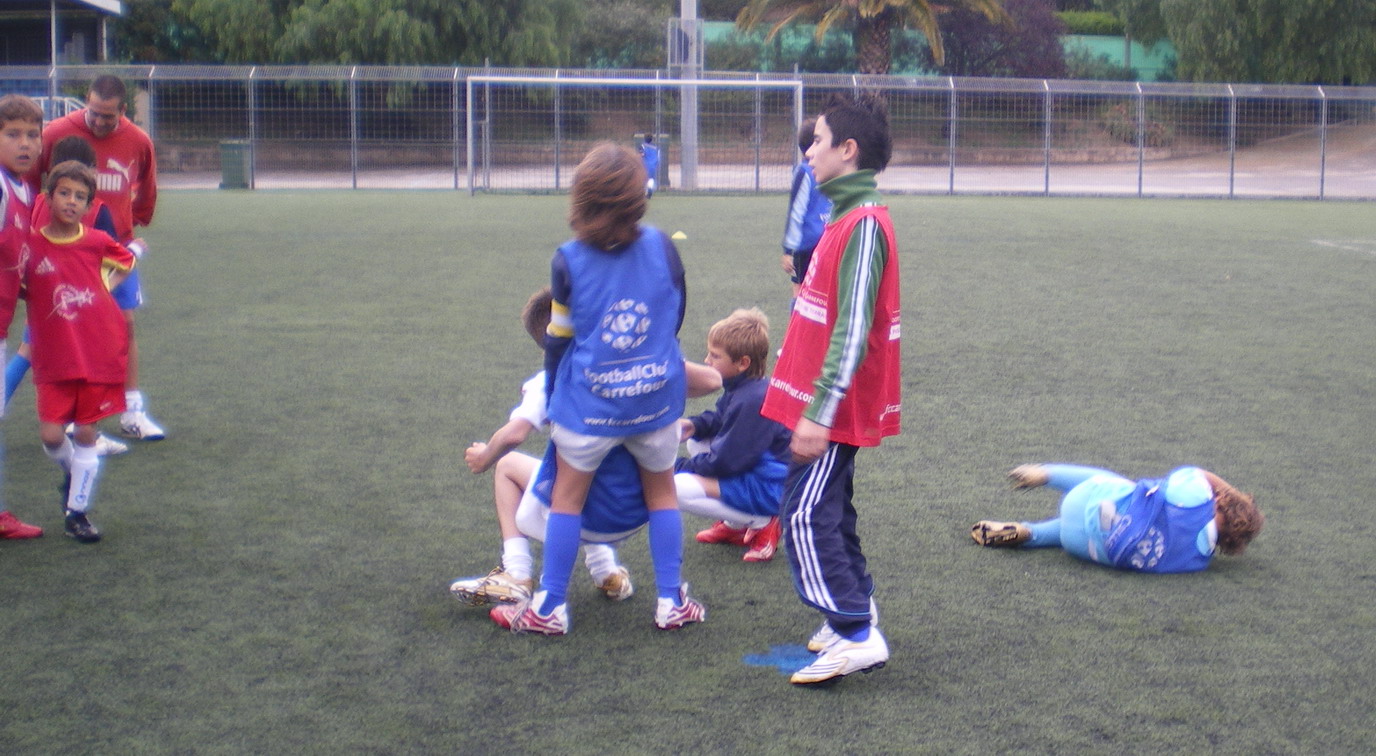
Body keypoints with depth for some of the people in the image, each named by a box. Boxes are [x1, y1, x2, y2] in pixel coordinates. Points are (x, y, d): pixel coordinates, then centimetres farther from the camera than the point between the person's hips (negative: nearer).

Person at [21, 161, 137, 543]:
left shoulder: (97, 242, 1)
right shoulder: (31, 245, -4)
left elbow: (126, 259, 22)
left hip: (99, 353, 1)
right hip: (54, 360, -1)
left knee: (86, 434, 5)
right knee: (51, 435, -8)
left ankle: (77, 511, 17)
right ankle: (72, 474, 26)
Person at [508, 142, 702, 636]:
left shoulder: (567, 262, -11)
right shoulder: (662, 248, -8)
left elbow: (557, 340, -3)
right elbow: (676, 318, 6)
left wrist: (552, 398, 12)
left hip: (588, 404, -1)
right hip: (657, 397, 2)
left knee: (567, 499, 12)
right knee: (661, 492, 18)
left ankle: (550, 608, 17)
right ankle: (671, 602, 20)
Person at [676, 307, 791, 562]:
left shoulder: (753, 401, -26)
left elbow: (725, 461, -23)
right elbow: (719, 418, 23)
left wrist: (679, 467, -10)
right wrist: (695, 425, 0)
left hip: (770, 491, -11)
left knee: (677, 488, -20)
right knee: (696, 441, 21)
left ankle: (761, 523, -7)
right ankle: (734, 525, 15)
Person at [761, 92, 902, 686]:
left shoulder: (863, 225, -19)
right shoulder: (846, 218, 12)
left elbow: (852, 331, -24)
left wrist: (819, 413, -26)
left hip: (834, 408, -10)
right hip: (825, 405, 10)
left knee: (806, 517, -10)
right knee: (830, 513, 16)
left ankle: (855, 635, -6)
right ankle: (856, 616, 25)